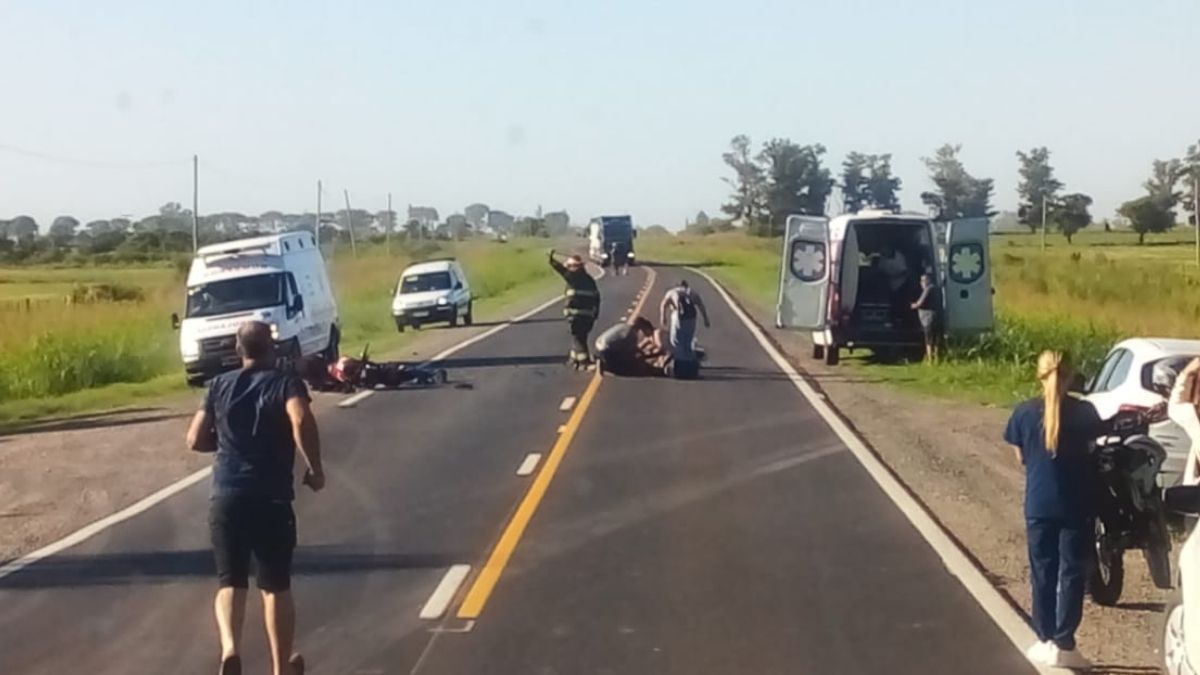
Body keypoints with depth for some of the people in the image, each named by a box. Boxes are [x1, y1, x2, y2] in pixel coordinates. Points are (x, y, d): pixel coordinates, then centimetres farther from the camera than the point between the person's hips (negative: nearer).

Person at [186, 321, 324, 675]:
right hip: (271, 500, -2)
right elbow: (301, 420, -23)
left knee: (230, 582, 7)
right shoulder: (285, 382, -2)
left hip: (226, 498, 2)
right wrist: (315, 468, -12)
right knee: (276, 585, 11)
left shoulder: (219, 386, 11)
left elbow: (196, 439, 12)